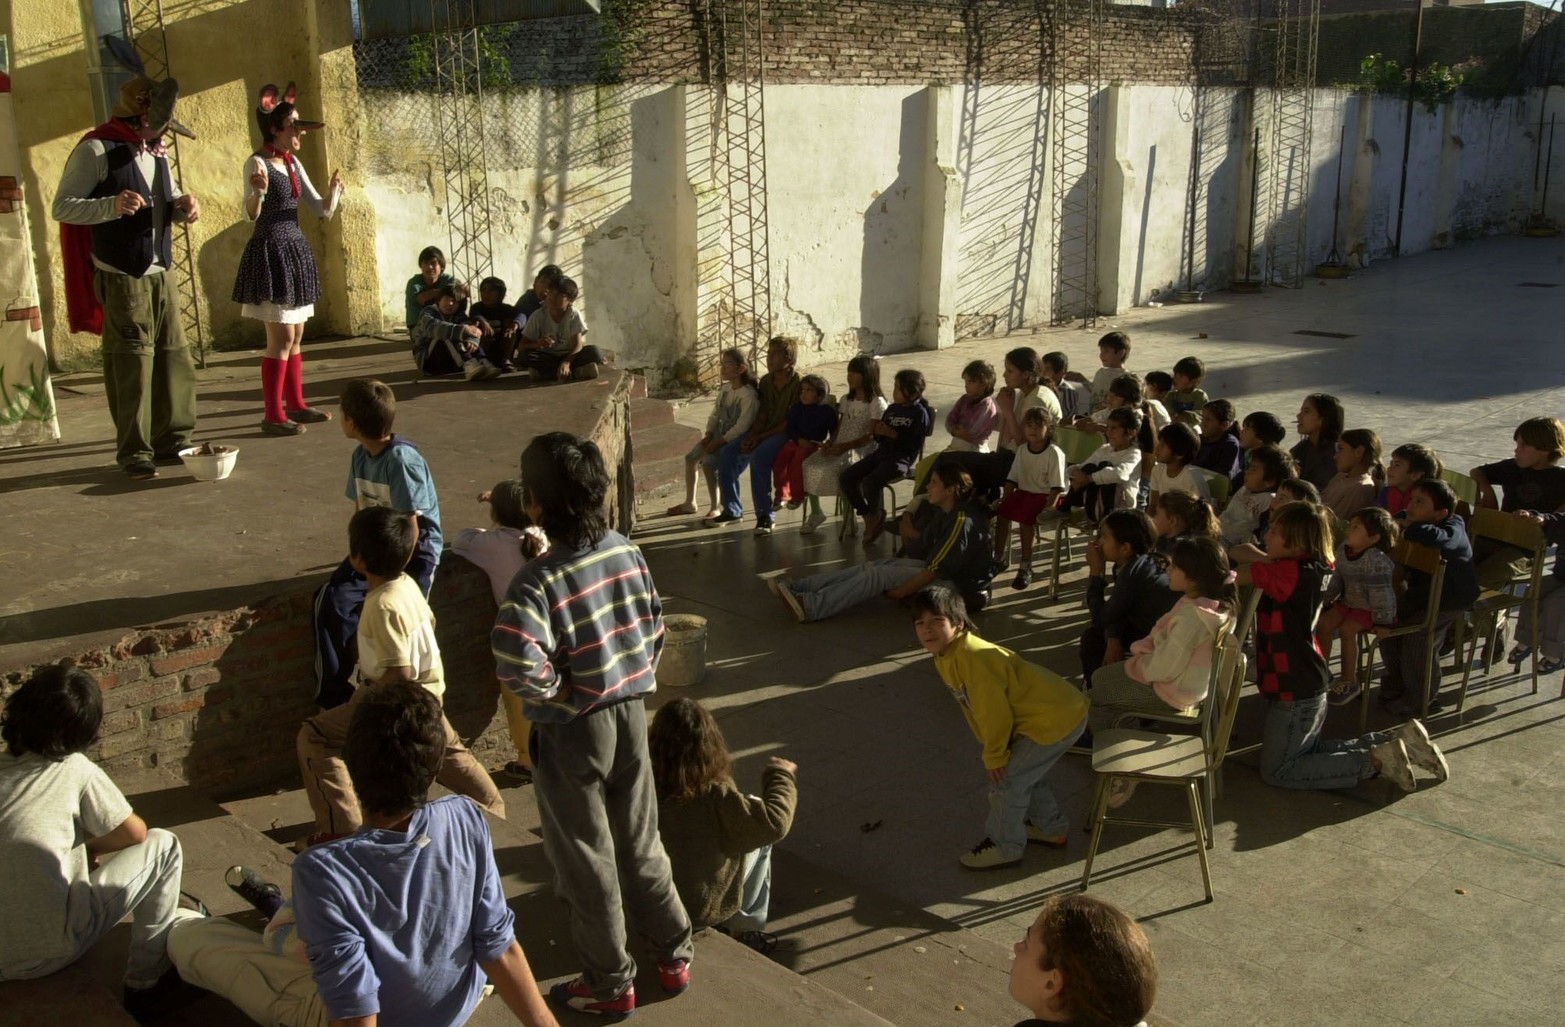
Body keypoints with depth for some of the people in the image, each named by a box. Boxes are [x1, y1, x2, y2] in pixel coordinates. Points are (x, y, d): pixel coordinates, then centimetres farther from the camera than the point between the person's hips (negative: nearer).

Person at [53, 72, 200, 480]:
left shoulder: (155, 152, 14)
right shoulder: (97, 150, -9)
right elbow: (61, 207, -12)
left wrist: (182, 207, 1)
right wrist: (111, 206, -28)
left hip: (162, 274, 7)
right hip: (121, 278, -7)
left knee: (175, 359, 7)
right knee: (131, 366, -5)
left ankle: (173, 442, 19)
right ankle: (134, 453, 4)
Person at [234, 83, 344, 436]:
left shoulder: (294, 163, 12)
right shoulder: (257, 163, -11)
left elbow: (322, 211, 13)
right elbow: (250, 215, -19)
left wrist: (334, 190, -6)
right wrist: (257, 193, -39)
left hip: (295, 249, 8)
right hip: (270, 251, -8)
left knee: (296, 336, 12)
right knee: (281, 337, -9)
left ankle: (295, 404, 21)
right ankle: (273, 415, -5)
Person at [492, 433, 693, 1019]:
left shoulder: (539, 581, -23)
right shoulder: (626, 551, -4)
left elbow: (516, 661, -37)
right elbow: (654, 630, 5)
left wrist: (553, 689, -19)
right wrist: (634, 682, 13)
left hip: (572, 730, -6)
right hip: (631, 715, 6)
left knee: (586, 860, 11)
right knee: (640, 843, 22)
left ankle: (610, 984, 26)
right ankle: (674, 955, 34)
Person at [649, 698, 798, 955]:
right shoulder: (714, 794, -29)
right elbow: (774, 822, -27)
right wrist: (781, 774, -9)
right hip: (702, 911, -4)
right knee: (760, 841, 18)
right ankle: (747, 930, 24)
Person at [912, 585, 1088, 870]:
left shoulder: (974, 656, -27)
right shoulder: (945, 659, 4)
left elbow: (994, 710, -23)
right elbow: (977, 711, 15)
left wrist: (994, 756, -11)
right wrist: (992, 749, 16)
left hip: (1054, 719, -10)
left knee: (1005, 779, -3)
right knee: (1028, 773, 28)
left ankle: (1004, 847, 16)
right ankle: (1051, 829, 47)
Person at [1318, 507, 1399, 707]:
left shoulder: (1377, 561, -30)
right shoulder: (1343, 551, -4)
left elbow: (1380, 593, -26)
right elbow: (1337, 579, 11)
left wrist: (1379, 618, -21)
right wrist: (1326, 600, 11)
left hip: (1371, 608, -8)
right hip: (1349, 602, 8)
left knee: (1347, 628, -26)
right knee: (1323, 622, -7)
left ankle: (1349, 681, -10)